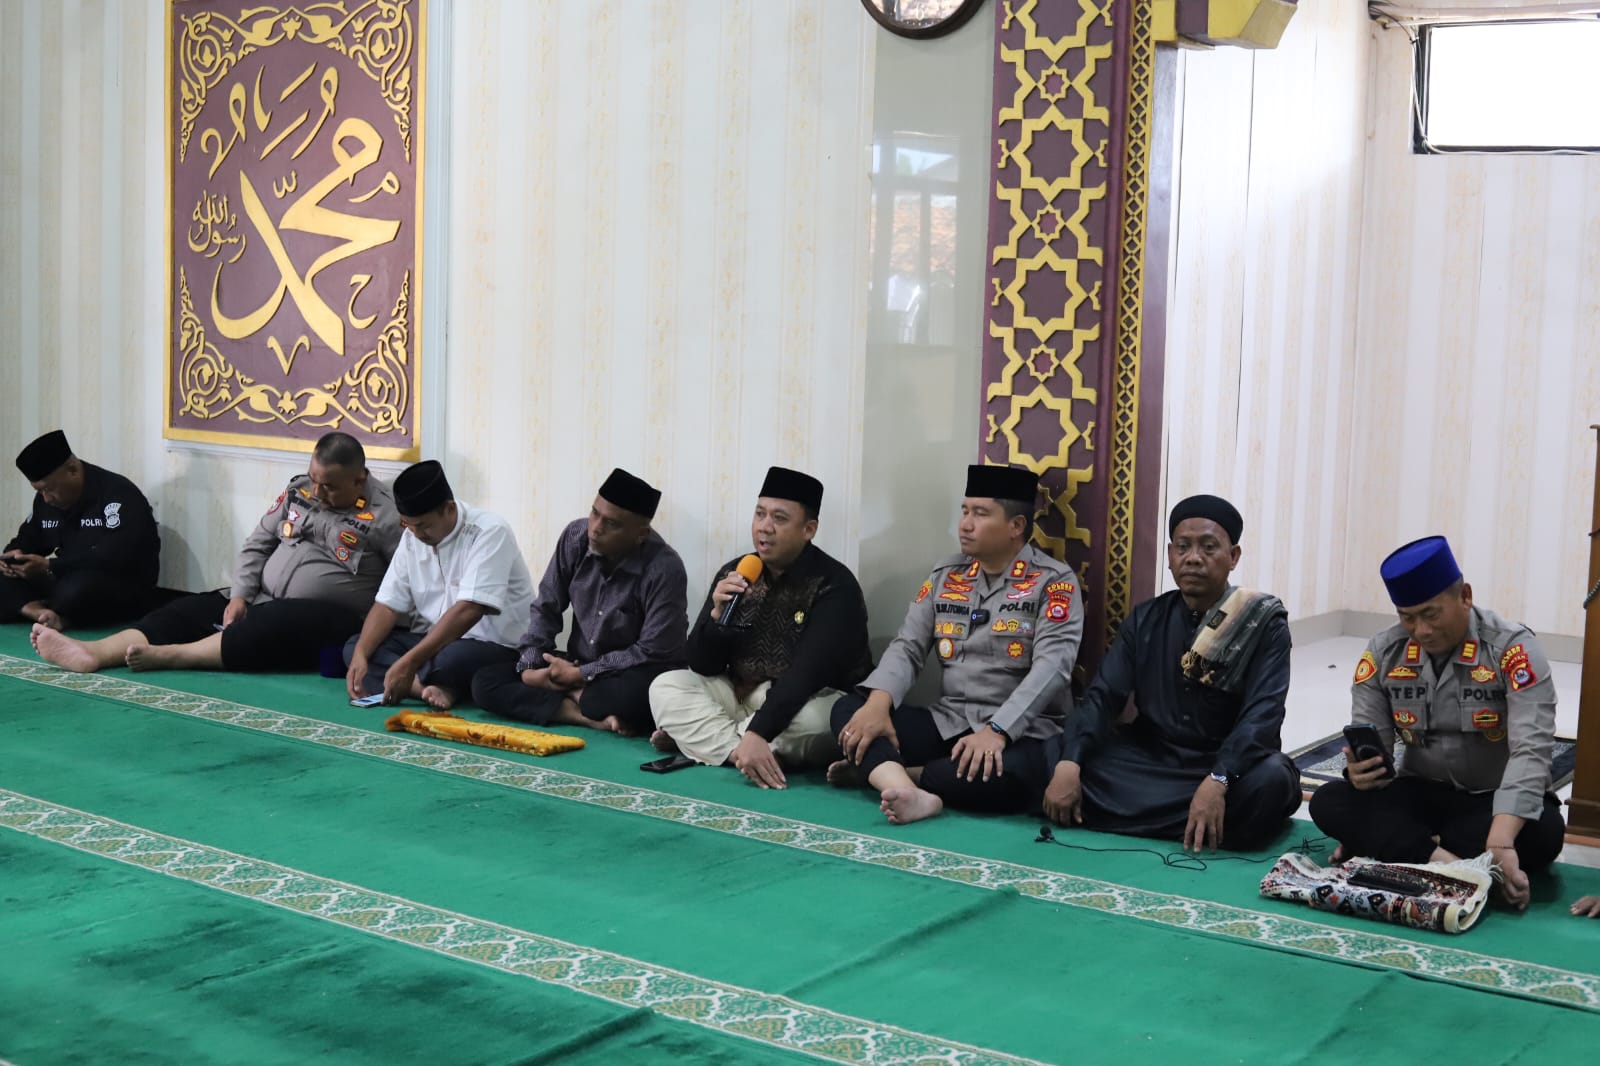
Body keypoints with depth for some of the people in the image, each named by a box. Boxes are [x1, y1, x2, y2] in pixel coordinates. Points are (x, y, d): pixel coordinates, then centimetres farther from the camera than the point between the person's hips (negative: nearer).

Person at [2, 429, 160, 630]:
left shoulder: (118, 495, -19)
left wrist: (49, 567, -29)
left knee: (76, 590, -40)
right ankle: (44, 614, -32)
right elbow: (29, 538, 19)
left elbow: (114, 557, -29)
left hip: (126, 590, -8)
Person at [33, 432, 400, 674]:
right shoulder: (298, 490, 9)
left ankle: (167, 656, -34)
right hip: (264, 600, 6)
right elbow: (257, 544, 11)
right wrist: (240, 595, -3)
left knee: (267, 628, -35)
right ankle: (92, 653, -23)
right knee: (190, 610, -10)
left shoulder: (384, 515, -12)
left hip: (327, 619, -6)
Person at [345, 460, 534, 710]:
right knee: (354, 647, -10)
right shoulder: (412, 537, 5)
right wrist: (361, 655, -16)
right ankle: (434, 687, -26)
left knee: (451, 660, -40)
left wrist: (409, 662, -31)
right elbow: (388, 604, 3)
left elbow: (468, 611, -26)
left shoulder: (489, 532, -18)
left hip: (494, 645, -8)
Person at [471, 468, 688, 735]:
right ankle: (593, 718, -25)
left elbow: (653, 652, -23)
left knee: (637, 694, -42)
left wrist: (581, 675, -20)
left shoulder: (664, 569, -24)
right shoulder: (575, 537, -8)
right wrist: (530, 668, -12)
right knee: (485, 682, -12)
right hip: (577, 667, 6)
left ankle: (572, 697, -10)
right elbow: (546, 608, 1)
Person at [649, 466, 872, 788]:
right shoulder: (734, 574, 1)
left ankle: (697, 736, -17)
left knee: (815, 718, -37)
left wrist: (757, 733, -38)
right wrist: (717, 613, -19)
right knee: (665, 686, -10)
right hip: (741, 697, 5)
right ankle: (743, 751, -25)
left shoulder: (834, 584, -15)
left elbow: (808, 674, -27)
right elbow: (702, 666, 1)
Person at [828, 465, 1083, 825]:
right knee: (848, 708, -14)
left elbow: (1052, 667, -18)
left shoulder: (1054, 581, -5)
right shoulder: (946, 576, 12)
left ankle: (880, 771, -21)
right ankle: (909, 792, -40)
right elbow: (908, 647, 5)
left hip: (1019, 732, -5)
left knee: (1010, 775, -39)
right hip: (946, 722, 5)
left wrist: (997, 731, -30)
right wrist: (878, 702, -16)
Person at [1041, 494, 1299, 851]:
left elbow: (1262, 714, -19)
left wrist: (1217, 781, -37)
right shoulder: (1146, 619, 5)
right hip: (1150, 759, 4)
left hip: (1228, 766, -3)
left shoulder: (1264, 623, -6)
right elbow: (1103, 696, -2)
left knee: (1270, 780, -36)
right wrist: (1068, 764, -21)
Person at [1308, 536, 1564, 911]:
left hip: (1497, 800, -3)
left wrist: (1500, 845, -44)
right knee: (1329, 803, -21)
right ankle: (1446, 861, -34)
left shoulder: (1514, 648, -19)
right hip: (1420, 792, 3)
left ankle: (1384, 846, -25)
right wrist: (1359, 770, -31)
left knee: (1543, 832, -36)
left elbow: (1531, 750, -30)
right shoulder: (1383, 652, -6)